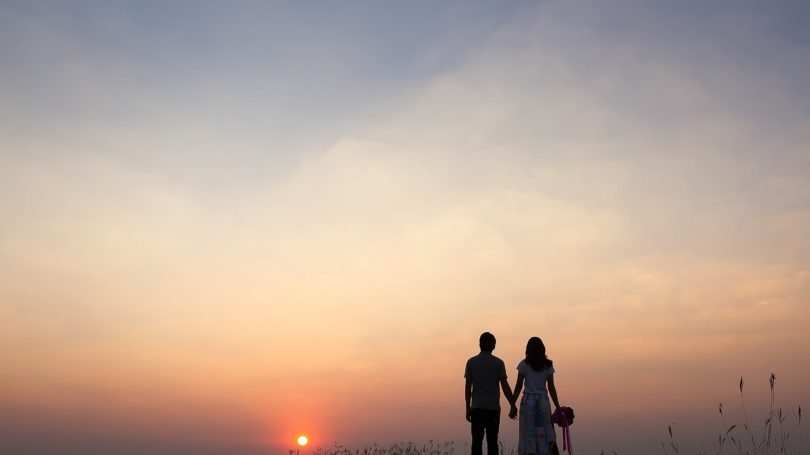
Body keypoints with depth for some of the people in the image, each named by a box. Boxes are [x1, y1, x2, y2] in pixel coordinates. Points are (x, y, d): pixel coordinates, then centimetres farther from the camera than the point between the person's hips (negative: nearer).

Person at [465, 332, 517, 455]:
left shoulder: (471, 362, 3)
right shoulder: (498, 363, 1)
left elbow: (468, 387, 2)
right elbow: (505, 386, -5)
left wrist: (468, 408, 8)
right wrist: (513, 405, 0)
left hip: (477, 408, 0)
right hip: (493, 408, 0)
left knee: (477, 441, 2)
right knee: (492, 441, 4)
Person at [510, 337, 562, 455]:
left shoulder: (524, 364, -2)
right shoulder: (548, 365, 4)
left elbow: (518, 386, -4)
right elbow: (551, 388, 2)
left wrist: (513, 406, 0)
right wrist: (558, 407, 7)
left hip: (528, 401, -2)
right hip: (543, 401, 2)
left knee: (528, 434, 3)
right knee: (544, 434, 8)